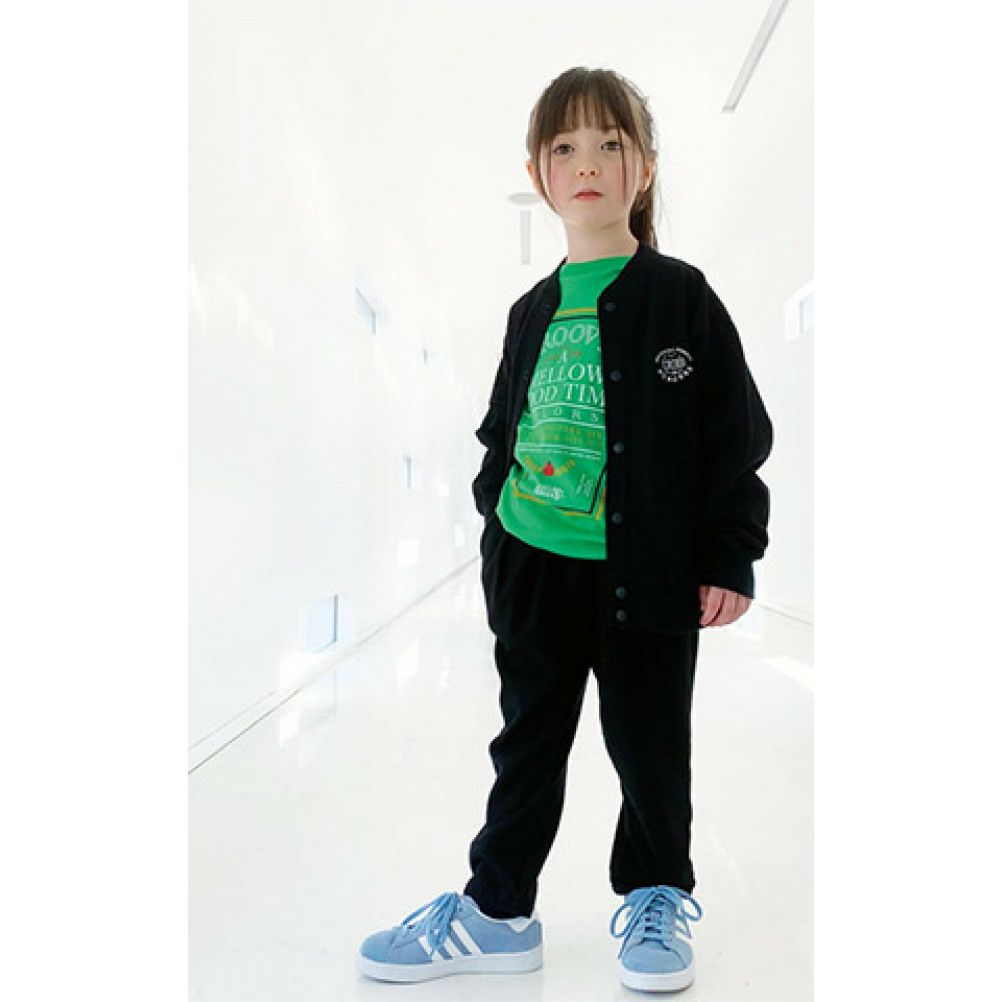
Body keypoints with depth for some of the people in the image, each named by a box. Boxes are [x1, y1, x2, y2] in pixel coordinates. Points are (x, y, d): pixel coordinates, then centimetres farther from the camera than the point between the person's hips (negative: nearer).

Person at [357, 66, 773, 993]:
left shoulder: (679, 296, -4)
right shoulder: (534, 311, 9)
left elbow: (737, 431, -6)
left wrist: (729, 555, -9)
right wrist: (495, 531, 12)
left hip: (648, 571, -4)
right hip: (533, 567, 5)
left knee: (649, 743, 10)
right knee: (527, 741, 15)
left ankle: (657, 899, 34)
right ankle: (496, 908, 30)